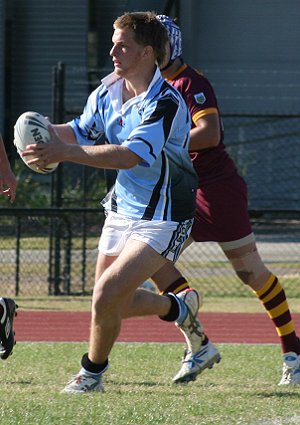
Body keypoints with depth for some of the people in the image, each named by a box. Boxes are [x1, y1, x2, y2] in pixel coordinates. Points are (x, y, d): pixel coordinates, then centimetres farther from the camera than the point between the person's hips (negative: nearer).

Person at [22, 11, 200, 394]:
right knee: (112, 301, 12)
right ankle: (178, 308, 41)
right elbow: (81, 130, 14)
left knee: (106, 297, -16)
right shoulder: (108, 90, 0)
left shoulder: (166, 103, -24)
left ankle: (92, 373, 9)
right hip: (122, 208, 8)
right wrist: (48, 132, -10)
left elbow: (131, 156, -35)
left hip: (162, 219, -8)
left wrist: (65, 152, -40)